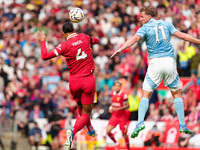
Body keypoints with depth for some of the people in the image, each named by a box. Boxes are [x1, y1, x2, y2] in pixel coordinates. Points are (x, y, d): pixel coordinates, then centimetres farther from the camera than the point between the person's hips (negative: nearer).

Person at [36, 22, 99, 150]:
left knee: (80, 107, 28)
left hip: (74, 81, 0)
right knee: (86, 113, 1)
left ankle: (90, 129, 40)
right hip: (88, 79, 0)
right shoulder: (84, 37, 0)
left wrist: (42, 41, 3)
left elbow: (45, 56, -10)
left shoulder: (65, 45, -9)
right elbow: (96, 40, 22)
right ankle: (73, 131, -24)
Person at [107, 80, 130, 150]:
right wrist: (110, 108, 2)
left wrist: (117, 109, -21)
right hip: (114, 116, 5)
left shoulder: (123, 95, -14)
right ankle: (115, 143, 11)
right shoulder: (112, 94, 5)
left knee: (124, 134, 3)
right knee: (108, 131, -11)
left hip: (122, 116, -5)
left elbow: (127, 106, -14)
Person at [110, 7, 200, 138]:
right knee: (177, 94, 15)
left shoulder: (145, 28, 3)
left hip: (155, 63, -2)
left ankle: (140, 122, -19)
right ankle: (182, 125, 8)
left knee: (146, 95, 2)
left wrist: (120, 49, -28)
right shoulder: (166, 25, 12)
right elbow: (182, 35, 8)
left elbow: (135, 39, -15)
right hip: (169, 61, 2)